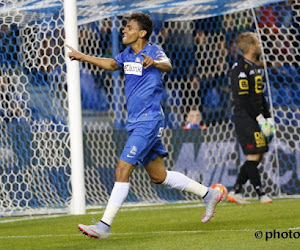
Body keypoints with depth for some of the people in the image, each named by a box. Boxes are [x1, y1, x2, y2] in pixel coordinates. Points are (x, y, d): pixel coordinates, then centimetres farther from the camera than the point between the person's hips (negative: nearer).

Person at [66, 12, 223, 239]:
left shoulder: (153, 51, -14)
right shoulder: (128, 53, 10)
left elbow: (168, 66, -34)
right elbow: (112, 64, 27)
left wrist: (154, 63, -56)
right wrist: (82, 57, 27)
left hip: (148, 121, -9)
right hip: (136, 122, 9)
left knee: (123, 170, -14)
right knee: (158, 175, 14)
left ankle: (105, 225, -14)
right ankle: (208, 194, 27)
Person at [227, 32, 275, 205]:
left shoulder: (256, 67, 18)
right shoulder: (240, 69, -13)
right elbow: (243, 99, -18)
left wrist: (268, 117, 17)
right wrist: (259, 118, -19)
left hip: (257, 118, 10)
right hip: (245, 118, -10)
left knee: (258, 157, 7)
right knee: (253, 156, -9)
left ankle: (235, 192, 11)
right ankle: (261, 194, -6)